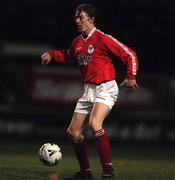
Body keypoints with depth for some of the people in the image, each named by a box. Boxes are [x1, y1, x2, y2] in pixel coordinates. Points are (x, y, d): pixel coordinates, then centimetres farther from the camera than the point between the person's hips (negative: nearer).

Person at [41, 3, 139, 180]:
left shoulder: (102, 38, -12)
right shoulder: (77, 42, 10)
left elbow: (130, 55, -9)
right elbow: (67, 56, 33)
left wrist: (131, 77, -19)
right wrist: (51, 54, 16)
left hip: (106, 88, -8)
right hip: (88, 90, 8)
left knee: (94, 124, -31)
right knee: (73, 131, 6)